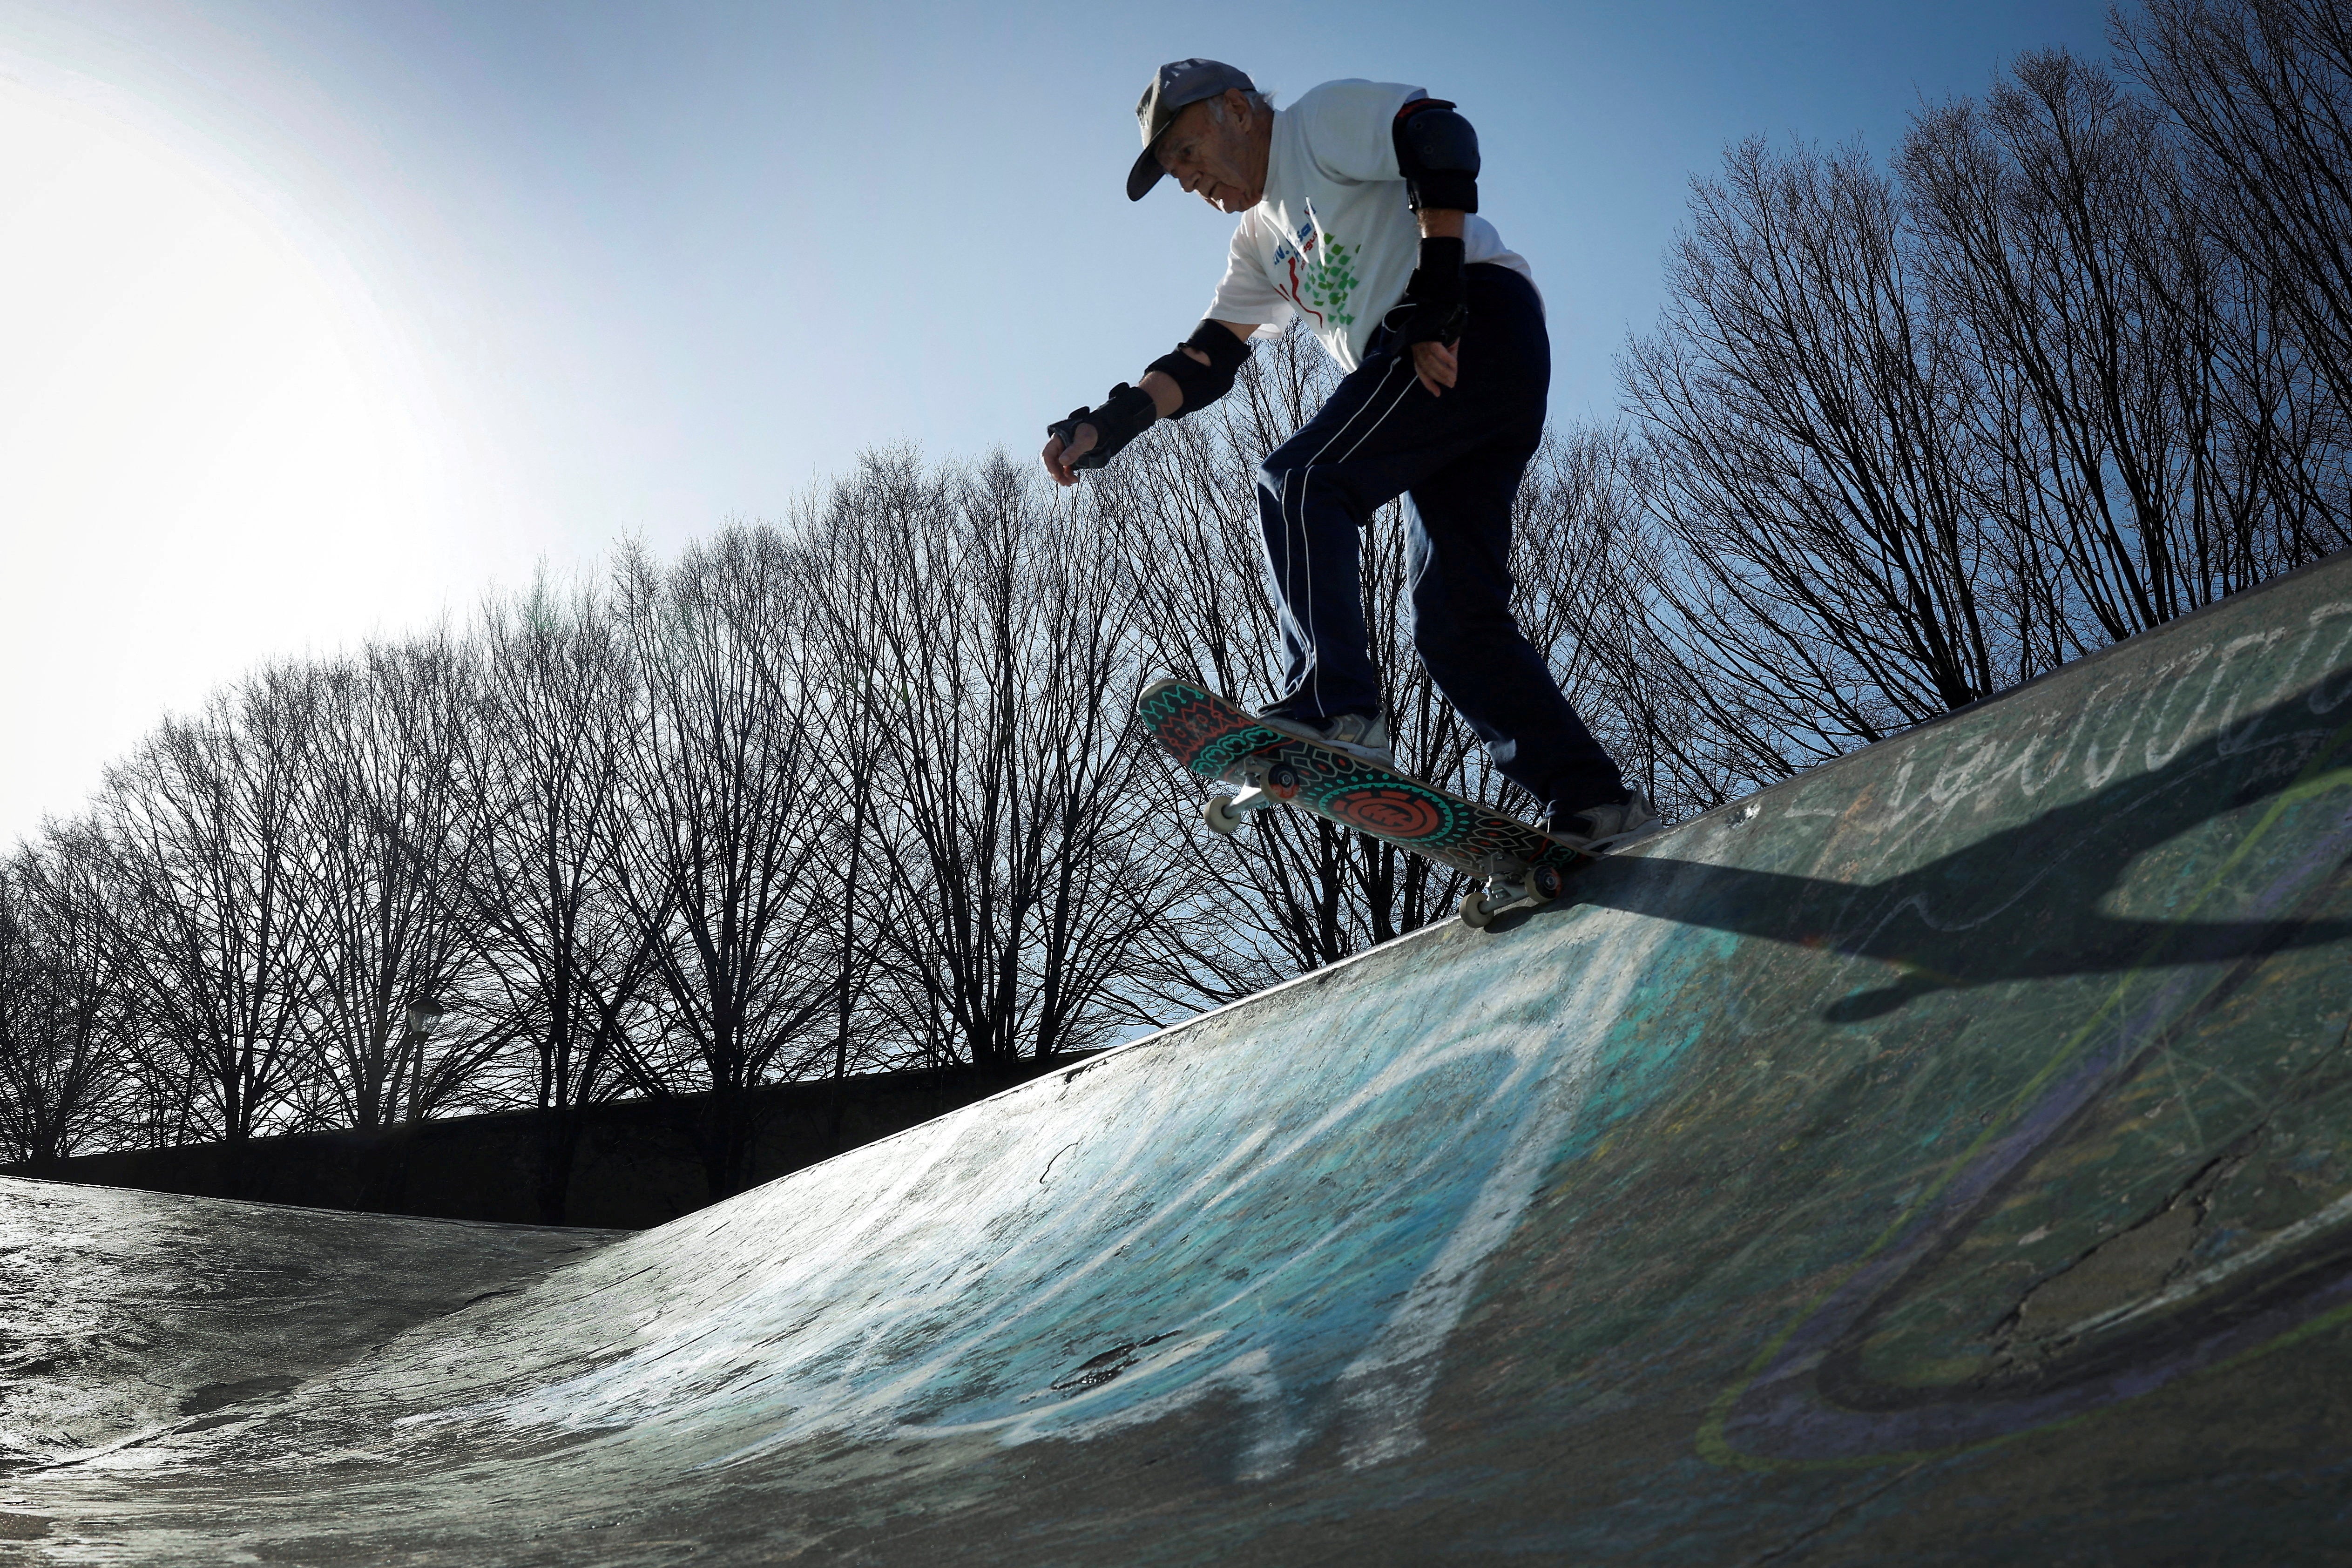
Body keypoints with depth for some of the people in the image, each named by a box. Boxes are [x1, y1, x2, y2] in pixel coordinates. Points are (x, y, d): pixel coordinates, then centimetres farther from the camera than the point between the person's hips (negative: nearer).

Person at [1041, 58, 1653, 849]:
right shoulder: (1261, 243, 29)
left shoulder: (1324, 118, 6)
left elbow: (1443, 139, -11)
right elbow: (1205, 361, 20)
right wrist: (1106, 425, 5)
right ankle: (1593, 803, -3)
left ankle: (1334, 708, -24)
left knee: (1299, 481, -17)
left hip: (1480, 322, -9)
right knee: (1454, 617, 0)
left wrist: (1436, 304, -18)